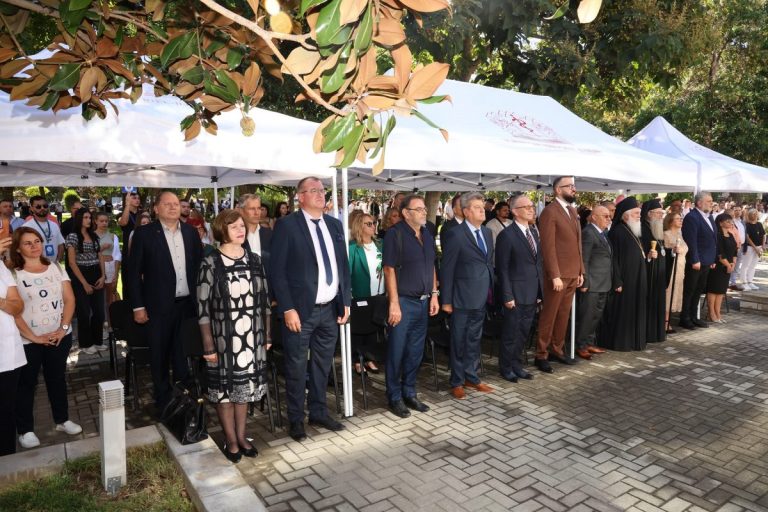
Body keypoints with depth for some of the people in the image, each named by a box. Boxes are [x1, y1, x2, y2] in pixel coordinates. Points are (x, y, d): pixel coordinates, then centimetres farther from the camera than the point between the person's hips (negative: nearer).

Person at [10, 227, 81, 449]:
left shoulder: (55, 268, 4)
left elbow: (69, 299, 2)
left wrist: (63, 327, -9)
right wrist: (33, 337, -15)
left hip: (60, 336, 3)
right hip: (27, 340, -3)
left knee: (57, 378, 15)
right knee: (26, 383, 9)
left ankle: (62, 419, 29)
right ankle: (25, 430, 22)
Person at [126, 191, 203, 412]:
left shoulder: (190, 232, 6)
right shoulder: (144, 233, -5)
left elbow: (200, 264, 10)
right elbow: (133, 272, -4)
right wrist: (138, 306, -7)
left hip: (187, 304, 3)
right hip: (159, 306, -3)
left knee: (184, 353, 14)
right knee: (159, 356, 10)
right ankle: (163, 400, 27)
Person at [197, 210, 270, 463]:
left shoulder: (255, 260, 4)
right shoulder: (210, 264, -9)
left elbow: (264, 300, 8)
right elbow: (203, 307, -9)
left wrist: (267, 335, 7)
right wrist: (208, 346, -11)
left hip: (251, 337, 4)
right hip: (223, 338, -3)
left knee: (245, 385, 14)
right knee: (225, 388, 9)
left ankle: (241, 436, 31)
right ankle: (230, 439, 27)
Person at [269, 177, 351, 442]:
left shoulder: (334, 224, 9)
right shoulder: (286, 225, -8)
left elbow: (344, 265, 13)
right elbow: (276, 270, -11)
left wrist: (346, 301, 8)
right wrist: (287, 309, -15)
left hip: (330, 309, 5)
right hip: (301, 310, -5)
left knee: (323, 365, 17)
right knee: (297, 368, 8)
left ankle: (319, 412, 34)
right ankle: (296, 420, 25)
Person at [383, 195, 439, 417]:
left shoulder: (427, 235, 10)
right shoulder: (395, 234, -10)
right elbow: (389, 270, -14)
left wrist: (434, 294, 10)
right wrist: (394, 303, -17)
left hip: (423, 301, 7)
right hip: (403, 301, -6)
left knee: (415, 352, 14)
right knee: (397, 352, 4)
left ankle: (409, 394, 29)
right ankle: (394, 398, 19)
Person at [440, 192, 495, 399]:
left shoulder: (487, 232, 9)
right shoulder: (455, 235, -13)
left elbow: (490, 263, 13)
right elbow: (447, 270, -11)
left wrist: (491, 290, 8)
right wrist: (446, 300, -11)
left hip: (481, 297, 6)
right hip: (463, 297, -6)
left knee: (474, 339, 17)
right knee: (459, 341, 7)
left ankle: (471, 377, 32)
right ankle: (457, 382, 22)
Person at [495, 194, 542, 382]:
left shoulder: (534, 234, 13)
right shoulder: (506, 235, -11)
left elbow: (538, 264, 16)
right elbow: (502, 268, -13)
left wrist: (540, 291, 11)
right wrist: (507, 296, -16)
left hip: (532, 294, 7)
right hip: (516, 294, -7)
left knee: (524, 333, 15)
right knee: (511, 333, 5)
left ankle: (517, 365, 29)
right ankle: (506, 368, 21)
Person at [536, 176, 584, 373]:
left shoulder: (572, 211, 15)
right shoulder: (550, 211, -11)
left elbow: (577, 244, 17)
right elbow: (548, 246, -16)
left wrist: (580, 271, 13)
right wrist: (555, 275, -19)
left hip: (573, 274, 7)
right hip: (558, 275, -7)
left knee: (564, 315, 14)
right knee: (549, 316, 1)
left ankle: (557, 350, 25)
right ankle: (541, 355, 11)